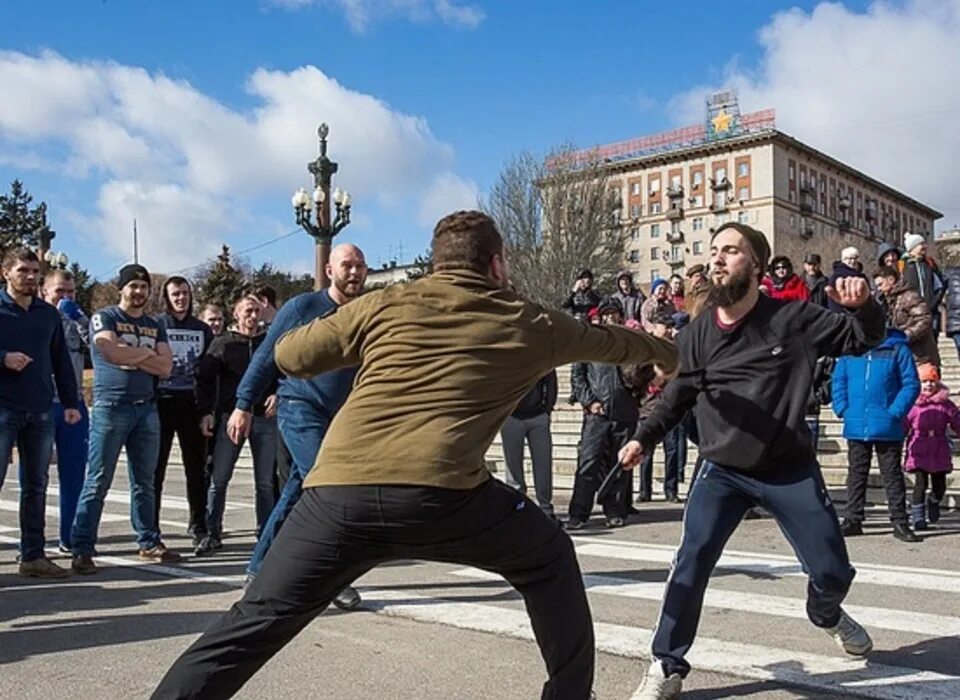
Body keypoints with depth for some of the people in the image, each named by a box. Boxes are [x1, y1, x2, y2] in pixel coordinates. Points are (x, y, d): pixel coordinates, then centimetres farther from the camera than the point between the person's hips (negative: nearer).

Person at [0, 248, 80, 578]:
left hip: (41, 412, 4)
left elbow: (62, 361, 14)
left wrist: (71, 402, 10)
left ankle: (33, 556, 14)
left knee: (36, 486, 8)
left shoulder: (49, 314, 13)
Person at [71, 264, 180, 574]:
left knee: (144, 482, 10)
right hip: (110, 407, -5)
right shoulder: (104, 318, 2)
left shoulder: (155, 326, 15)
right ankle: (82, 550, -1)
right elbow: (113, 353, -17)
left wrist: (129, 356, -8)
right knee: (98, 482, -5)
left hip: (147, 409, 5)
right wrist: (147, 352, -2)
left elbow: (165, 367, 2)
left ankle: (149, 543, 17)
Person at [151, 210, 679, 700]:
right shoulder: (529, 325, 19)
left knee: (252, 627, 13)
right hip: (441, 494, -1)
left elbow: (289, 356, 25)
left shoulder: (384, 305, 18)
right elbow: (610, 342, 37)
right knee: (550, 561, 24)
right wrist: (667, 353, 57)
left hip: (338, 493, 2)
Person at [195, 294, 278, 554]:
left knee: (265, 482, 6)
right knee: (218, 479, 0)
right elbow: (205, 378, 4)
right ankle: (213, 534, 9)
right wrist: (206, 412, -6)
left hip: (265, 418, 1)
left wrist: (277, 395, -7)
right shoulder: (223, 343, 7)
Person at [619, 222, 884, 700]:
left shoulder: (791, 319, -9)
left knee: (833, 572, 10)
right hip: (722, 471, 0)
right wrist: (643, 438, -3)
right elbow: (676, 398, 9)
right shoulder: (696, 334, -4)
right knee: (691, 562, -14)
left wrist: (863, 306, -21)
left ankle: (825, 615, 48)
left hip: (790, 470, 0)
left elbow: (864, 339, 0)